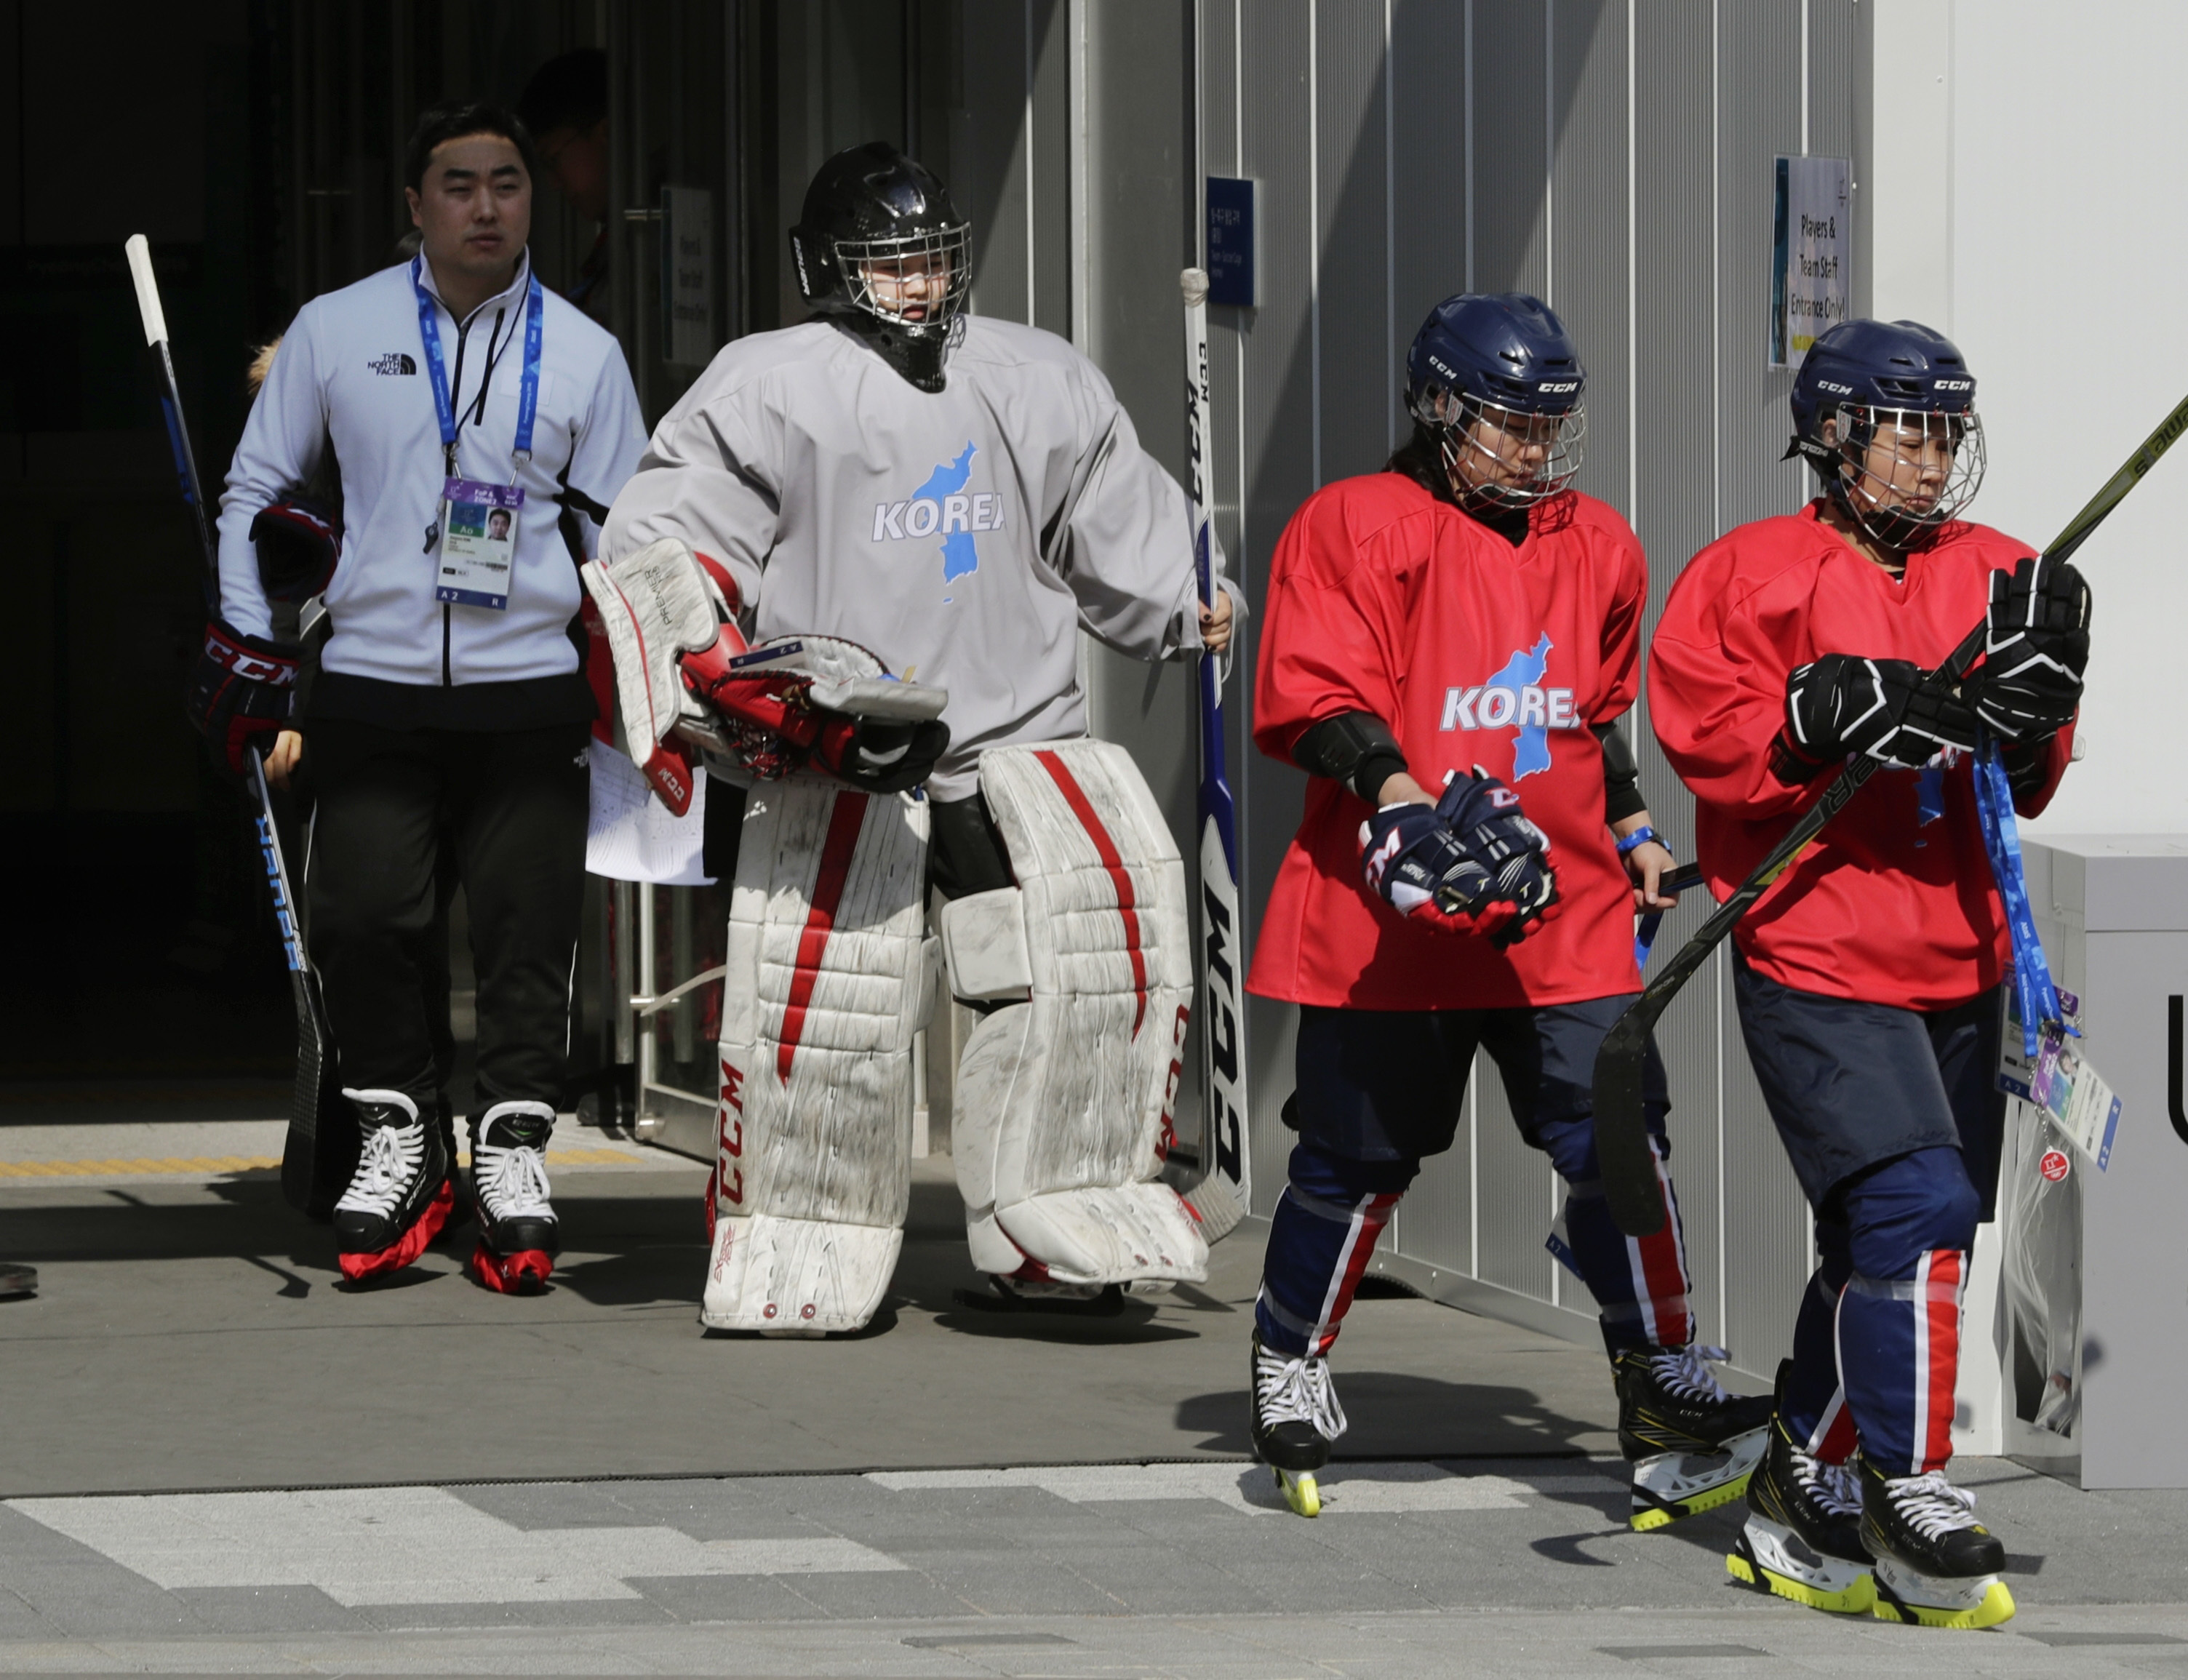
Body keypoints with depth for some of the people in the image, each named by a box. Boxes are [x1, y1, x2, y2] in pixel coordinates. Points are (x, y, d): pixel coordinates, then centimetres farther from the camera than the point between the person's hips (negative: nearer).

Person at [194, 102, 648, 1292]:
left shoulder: (582, 355, 7)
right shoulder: (334, 333, 5)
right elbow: (255, 491, 13)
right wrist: (246, 644, 5)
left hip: (527, 696, 0)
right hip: (371, 691, 0)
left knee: (525, 934, -3)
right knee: (361, 922, -6)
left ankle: (511, 1152, 8)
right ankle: (399, 1138, 10)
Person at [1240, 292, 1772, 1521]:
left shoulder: (1599, 548, 15)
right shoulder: (1355, 527, -4)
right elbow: (1311, 694, -12)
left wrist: (1634, 829, 18)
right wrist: (1393, 789, -26)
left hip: (1563, 912, 4)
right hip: (1387, 912, -4)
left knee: (1615, 1134, -7)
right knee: (1360, 1151, 4)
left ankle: (1662, 1385, 3)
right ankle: (1291, 1363, 27)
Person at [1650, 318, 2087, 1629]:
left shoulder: (1993, 578, 12)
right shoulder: (1752, 575, -3)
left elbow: (2023, 788, 12)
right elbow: (1704, 735, -10)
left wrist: (2032, 708, -9)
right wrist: (1825, 718, -24)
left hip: (1956, 970, 6)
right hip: (1814, 967, -6)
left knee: (1882, 1252, 11)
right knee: (1914, 1205, -19)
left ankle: (1802, 1501, 24)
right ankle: (1914, 1503, -12)